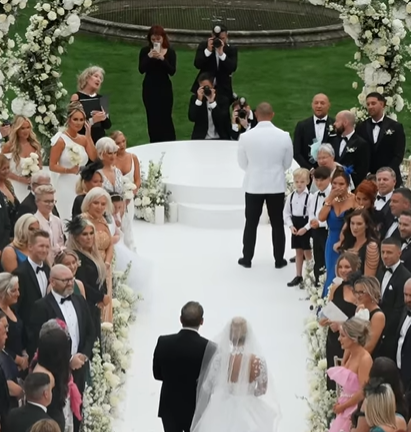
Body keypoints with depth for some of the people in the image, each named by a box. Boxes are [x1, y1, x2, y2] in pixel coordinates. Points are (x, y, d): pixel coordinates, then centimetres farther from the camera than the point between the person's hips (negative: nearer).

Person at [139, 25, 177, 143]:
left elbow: (172, 71, -11)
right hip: (149, 88, 2)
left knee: (165, 117, -4)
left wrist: (162, 58, -22)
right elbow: (141, 70, -8)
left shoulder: (170, 52, -2)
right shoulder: (145, 51, 0)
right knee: (152, 117, 6)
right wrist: (149, 57, -21)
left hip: (164, 88, -1)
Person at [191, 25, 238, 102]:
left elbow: (232, 68, -15)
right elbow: (197, 65, -12)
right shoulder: (203, 46, 0)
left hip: (222, 90, 0)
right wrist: (208, 50, -24)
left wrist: (221, 53, -26)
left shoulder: (232, 50, 0)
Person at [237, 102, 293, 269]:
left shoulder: (246, 136, -12)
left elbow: (243, 163, 0)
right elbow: (287, 163, 2)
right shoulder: (284, 136, -10)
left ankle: (247, 258, 18)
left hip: (253, 185, 0)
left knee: (251, 223, 11)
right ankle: (279, 259, 17)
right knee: (277, 223, 11)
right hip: (277, 185, 1)